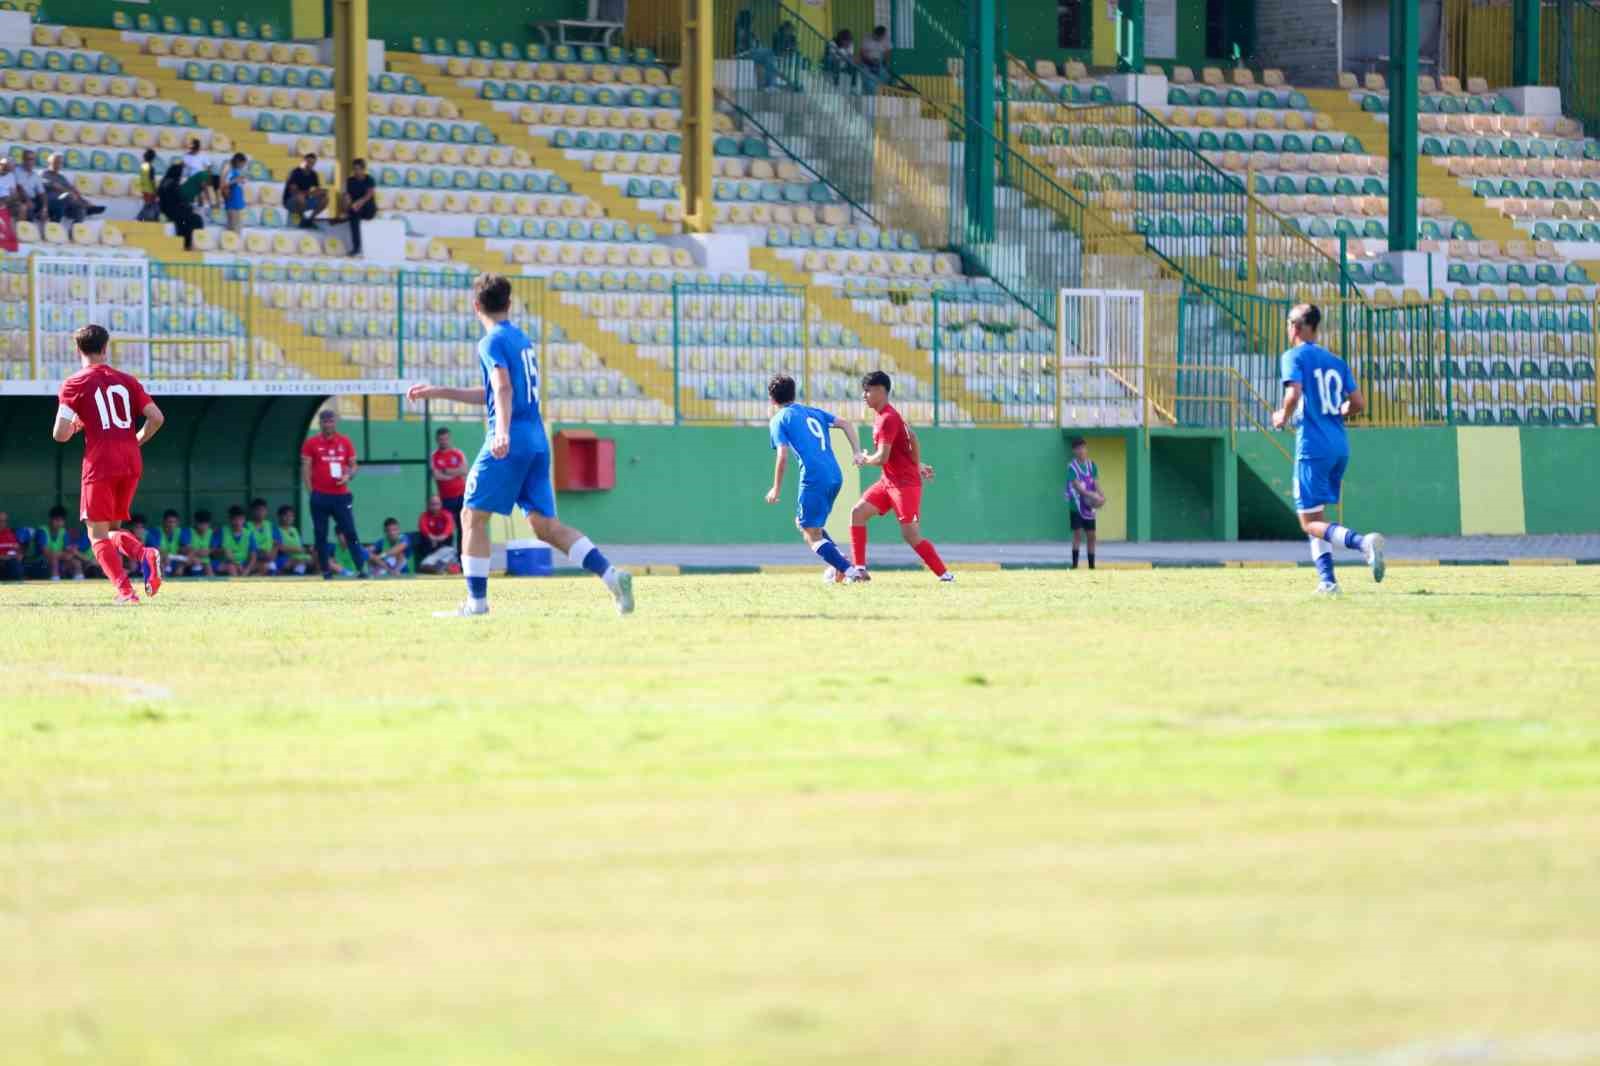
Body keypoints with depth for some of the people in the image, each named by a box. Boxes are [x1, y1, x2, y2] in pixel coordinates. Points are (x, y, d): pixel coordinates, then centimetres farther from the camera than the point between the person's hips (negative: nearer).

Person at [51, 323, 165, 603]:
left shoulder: (75, 384, -2)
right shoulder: (126, 380, 11)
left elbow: (60, 434, -8)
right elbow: (156, 418, 5)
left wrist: (75, 425, 14)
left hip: (100, 464, -5)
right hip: (132, 463, 5)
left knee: (97, 534, 1)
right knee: (113, 530, 18)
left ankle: (125, 590, -17)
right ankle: (145, 554, -13)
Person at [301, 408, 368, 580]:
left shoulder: (345, 442, 9)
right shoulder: (311, 443, 2)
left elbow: (353, 465, 14)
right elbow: (305, 468, 0)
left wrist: (348, 476, -7)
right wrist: (311, 491, -7)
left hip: (341, 494, 1)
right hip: (320, 495, -1)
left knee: (351, 532, -5)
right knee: (320, 534, 1)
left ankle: (361, 568, -7)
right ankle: (325, 570, 7)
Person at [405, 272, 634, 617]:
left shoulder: (492, 343, -5)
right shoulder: (523, 340, 21)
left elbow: (503, 389, -22)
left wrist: (502, 430, -37)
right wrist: (438, 393, 33)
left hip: (509, 444, -8)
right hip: (537, 442, 8)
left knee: (473, 516, 3)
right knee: (546, 526, 5)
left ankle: (477, 600, 1)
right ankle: (612, 575, -9)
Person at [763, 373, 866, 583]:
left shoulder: (778, 420, 3)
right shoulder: (814, 412, 22)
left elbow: (783, 456, -7)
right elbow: (845, 425, 13)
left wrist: (776, 489, 1)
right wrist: (857, 452, 7)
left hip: (814, 479, -7)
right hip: (835, 476, 7)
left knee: (811, 535, 0)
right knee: (803, 523, 24)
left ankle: (849, 570, -17)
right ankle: (839, 561, 5)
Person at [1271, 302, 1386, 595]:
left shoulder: (1294, 357, -4)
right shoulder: (1336, 361, 15)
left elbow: (1294, 393, -19)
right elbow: (1358, 403, 11)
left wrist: (1283, 417, 0)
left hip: (1313, 447, -7)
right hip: (1340, 447, 7)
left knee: (1310, 522, -7)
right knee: (1315, 516, 18)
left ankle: (1363, 542, -30)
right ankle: (1327, 580, 8)